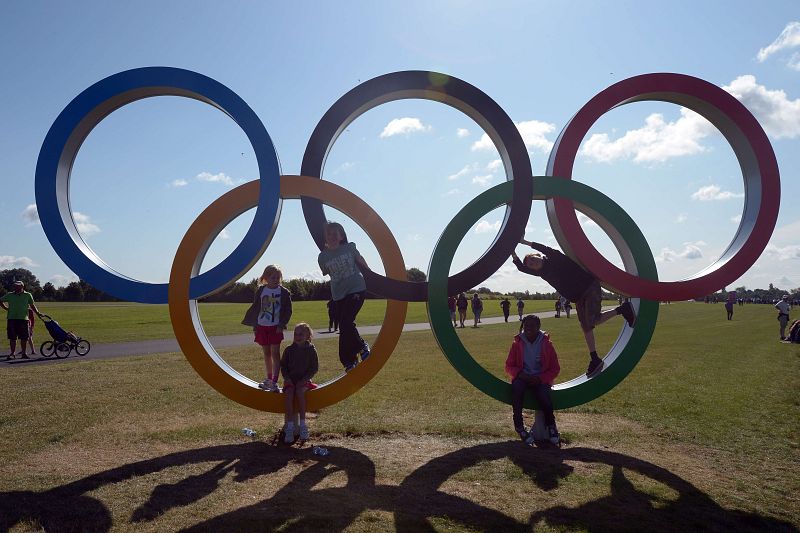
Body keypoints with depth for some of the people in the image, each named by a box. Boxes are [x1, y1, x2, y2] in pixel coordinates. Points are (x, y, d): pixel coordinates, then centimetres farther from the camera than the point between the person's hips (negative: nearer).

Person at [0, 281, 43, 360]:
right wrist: (6, 308, 8)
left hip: (23, 318, -1)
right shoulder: (9, 295, 10)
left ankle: (24, 353, 11)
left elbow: (32, 305, 14)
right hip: (11, 318, 1)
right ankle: (12, 353, 10)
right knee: (12, 337, 3)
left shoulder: (28, 295, 7)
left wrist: (37, 313, 5)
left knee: (24, 337, 2)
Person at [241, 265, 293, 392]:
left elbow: (288, 311, -2)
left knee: (275, 353, -7)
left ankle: (274, 382, -7)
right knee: (266, 353, 13)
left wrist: (282, 325, -10)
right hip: (261, 326, 3)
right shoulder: (260, 290, 1)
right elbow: (255, 308, 7)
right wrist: (254, 325, 6)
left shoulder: (284, 292, -4)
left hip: (275, 327, -3)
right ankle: (269, 378, 28)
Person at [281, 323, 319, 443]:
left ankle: (302, 425, -28)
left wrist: (305, 379, -12)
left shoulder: (311, 350, 2)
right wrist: (287, 378, -7)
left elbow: (314, 368, 1)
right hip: (290, 379, 2)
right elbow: (283, 365, 10)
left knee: (300, 391, -33)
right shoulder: (289, 350, 7)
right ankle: (289, 427, -31)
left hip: (304, 380, -2)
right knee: (288, 393, -29)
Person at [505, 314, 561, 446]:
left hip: (540, 380, -1)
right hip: (522, 378, 1)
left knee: (544, 396, -32)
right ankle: (519, 426, -26)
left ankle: (551, 426, -4)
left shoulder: (546, 344, 0)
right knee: (516, 387, -35)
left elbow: (555, 369, 3)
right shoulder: (517, 343, 3)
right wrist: (520, 374, -14)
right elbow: (509, 366, 6)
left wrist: (540, 378, -13)